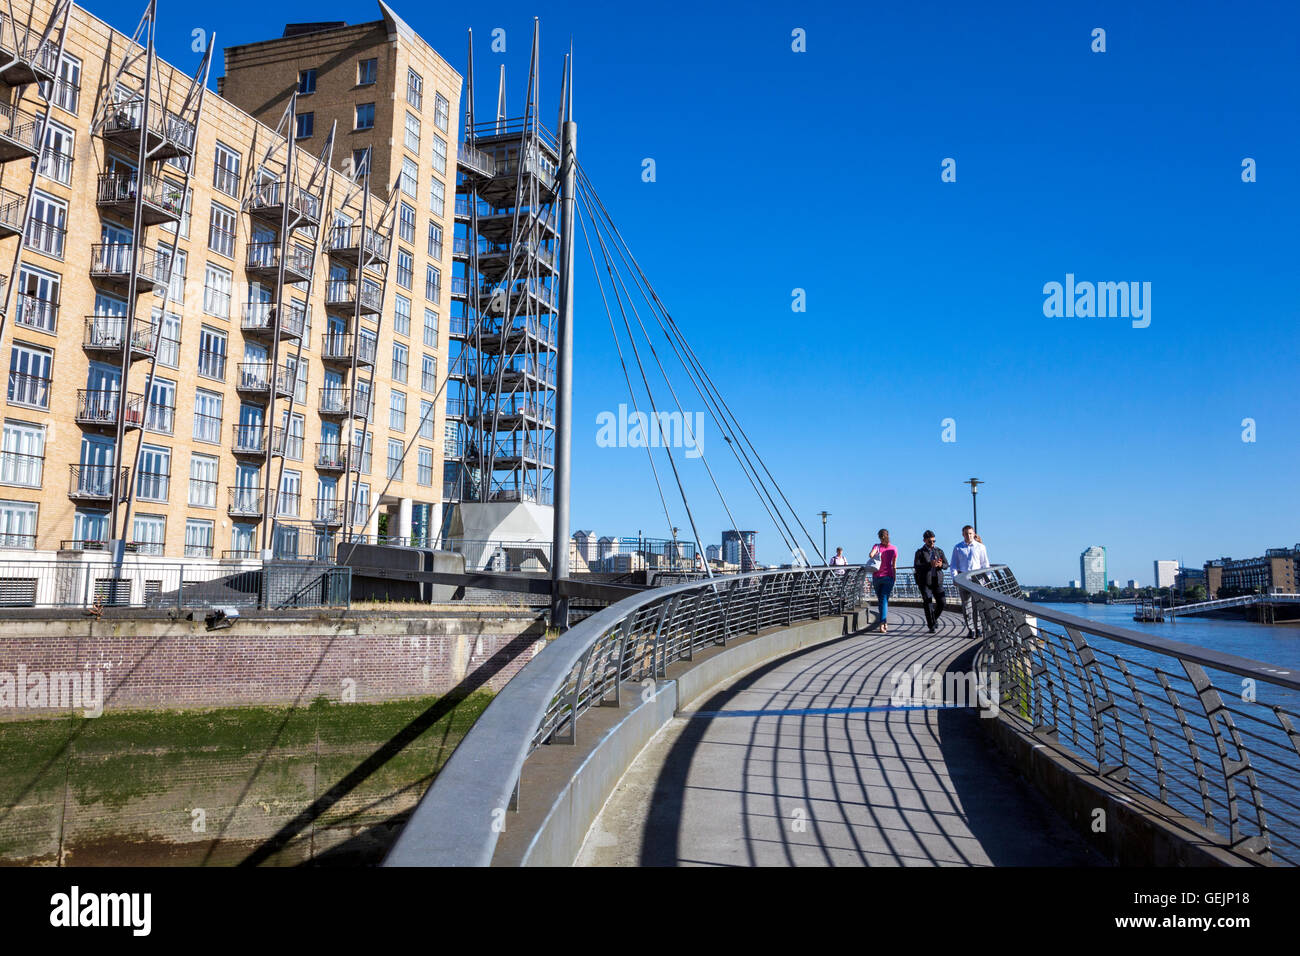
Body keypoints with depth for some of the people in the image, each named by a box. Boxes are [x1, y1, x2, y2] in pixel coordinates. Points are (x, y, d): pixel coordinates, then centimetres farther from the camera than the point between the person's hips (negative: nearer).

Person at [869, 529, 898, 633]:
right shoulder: (894, 549, 0)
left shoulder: (877, 546, -6)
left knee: (881, 600, 14)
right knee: (884, 600, -2)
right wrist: (894, 579, 11)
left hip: (876, 577, 0)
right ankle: (882, 624, -16)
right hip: (888, 577, 0)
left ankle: (884, 624, 22)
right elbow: (894, 566, 3)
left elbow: (871, 555, -26)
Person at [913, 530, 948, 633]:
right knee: (928, 604, -5)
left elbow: (946, 564, 13)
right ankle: (931, 626, 3)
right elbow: (916, 566, -9)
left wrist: (941, 564, -12)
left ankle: (934, 618, 25)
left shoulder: (939, 551, 16)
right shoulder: (920, 552, 4)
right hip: (925, 582, -3)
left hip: (937, 581, 3)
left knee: (942, 603, -2)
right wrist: (929, 564, -22)